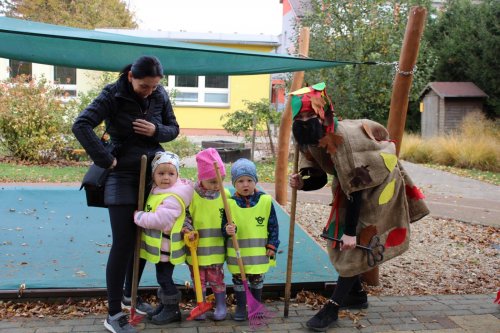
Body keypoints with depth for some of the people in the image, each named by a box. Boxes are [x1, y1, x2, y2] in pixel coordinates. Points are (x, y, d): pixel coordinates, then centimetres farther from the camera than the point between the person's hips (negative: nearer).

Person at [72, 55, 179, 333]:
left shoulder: (160, 95, 1)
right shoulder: (113, 95, -13)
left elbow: (173, 129, 8)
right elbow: (81, 125, -22)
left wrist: (157, 131, -14)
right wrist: (106, 160, -23)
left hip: (152, 174, 5)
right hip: (122, 176, -5)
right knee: (123, 244, -5)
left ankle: (130, 295, 34)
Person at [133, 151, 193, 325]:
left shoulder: (173, 197, -24)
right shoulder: (156, 190, 7)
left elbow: (159, 220, -32)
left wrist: (138, 216, -21)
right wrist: (140, 215, 5)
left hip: (166, 247, -9)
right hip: (159, 246, 9)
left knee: (164, 277, 0)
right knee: (163, 277, 20)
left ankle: (173, 310, 15)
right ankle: (165, 304, 34)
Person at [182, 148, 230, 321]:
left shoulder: (225, 194, -4)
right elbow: (184, 216, -2)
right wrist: (186, 229, -19)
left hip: (216, 248, 0)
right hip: (196, 247, 0)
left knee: (216, 278, 10)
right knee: (198, 278, 14)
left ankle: (221, 305, 28)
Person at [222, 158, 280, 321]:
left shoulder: (265, 201, -8)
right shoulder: (229, 203, -9)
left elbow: (273, 227, -1)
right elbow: (224, 225, -3)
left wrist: (272, 247, -3)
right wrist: (227, 230, -26)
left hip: (258, 253, 0)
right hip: (237, 253, 0)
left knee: (257, 280, 17)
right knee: (238, 280, 13)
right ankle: (240, 307, 29)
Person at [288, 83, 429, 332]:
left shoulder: (345, 140, -36)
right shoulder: (313, 140, -12)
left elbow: (355, 191, -31)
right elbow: (320, 179, -2)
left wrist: (350, 232, -27)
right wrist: (301, 184, -24)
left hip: (377, 187, -8)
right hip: (352, 187, 8)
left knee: (355, 245, -8)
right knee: (339, 241, 10)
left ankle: (332, 308, -1)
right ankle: (357, 294, 28)